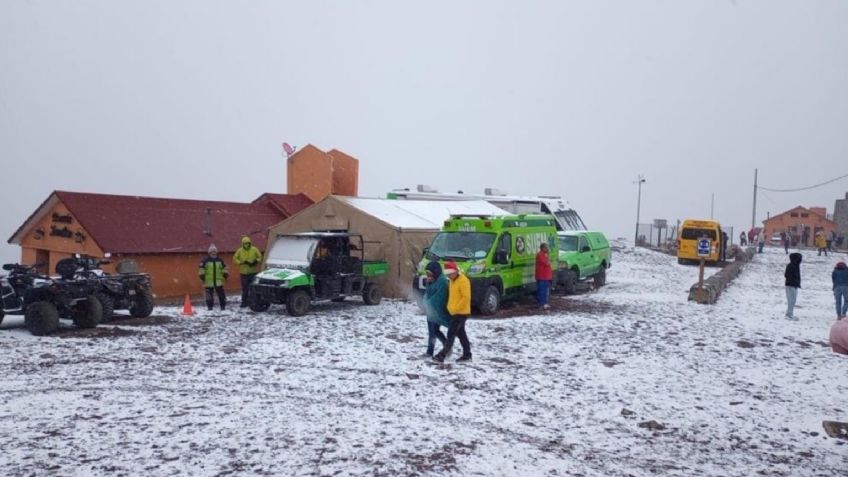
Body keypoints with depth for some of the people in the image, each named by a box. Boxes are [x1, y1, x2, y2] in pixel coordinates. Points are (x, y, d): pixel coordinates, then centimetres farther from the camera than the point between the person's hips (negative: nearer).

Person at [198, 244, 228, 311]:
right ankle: (210, 306, 14)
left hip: (218, 281, 3)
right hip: (209, 282, -3)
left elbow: (224, 268, 16)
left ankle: (223, 305, 16)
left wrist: (226, 275, 12)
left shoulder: (220, 260, 9)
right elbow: (202, 270, -2)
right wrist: (202, 277, -3)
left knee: (221, 293, 5)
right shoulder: (205, 260, -3)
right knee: (209, 294, 3)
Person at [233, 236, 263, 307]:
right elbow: (235, 259, 4)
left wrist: (256, 261, -14)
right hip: (244, 272, 1)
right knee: (244, 289, 5)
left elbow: (260, 257, 6)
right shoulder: (239, 251, 2)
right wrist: (242, 262, -12)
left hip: (253, 272, -1)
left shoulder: (254, 250, 0)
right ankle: (244, 302, 11)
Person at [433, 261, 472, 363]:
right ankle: (467, 355, 19)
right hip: (454, 312, 10)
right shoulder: (452, 281, 14)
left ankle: (442, 355, -11)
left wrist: (456, 308, -20)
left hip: (461, 312, -10)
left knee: (451, 334, -10)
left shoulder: (463, 281, -16)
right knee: (461, 333, 13)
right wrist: (450, 307, 14)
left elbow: (466, 297, -21)